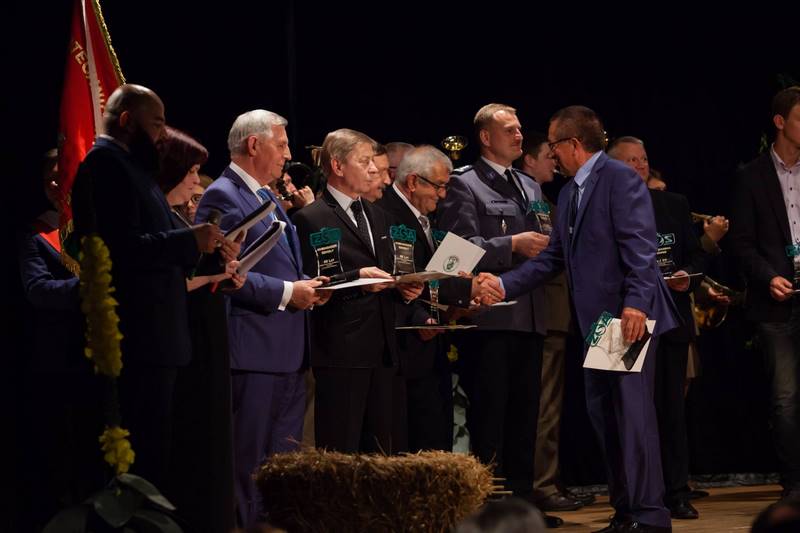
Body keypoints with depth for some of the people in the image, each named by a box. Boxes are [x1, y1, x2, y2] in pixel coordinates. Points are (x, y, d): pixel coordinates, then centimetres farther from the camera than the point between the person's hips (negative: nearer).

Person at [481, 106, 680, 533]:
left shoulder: (620, 179, -9)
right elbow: (553, 258, 19)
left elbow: (639, 245, -18)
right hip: (596, 319, 10)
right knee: (603, 413, 9)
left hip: (630, 316, -10)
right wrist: (505, 285, 10)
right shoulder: (569, 193, 19)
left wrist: (636, 303, -26)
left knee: (633, 411, -10)